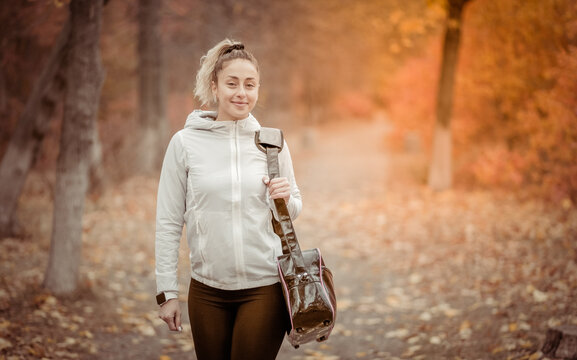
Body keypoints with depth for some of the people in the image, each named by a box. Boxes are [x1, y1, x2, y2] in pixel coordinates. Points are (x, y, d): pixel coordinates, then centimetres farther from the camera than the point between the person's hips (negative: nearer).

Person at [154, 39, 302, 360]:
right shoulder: (185, 143, -2)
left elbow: (294, 209, 14)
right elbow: (168, 223, 1)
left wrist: (284, 199, -10)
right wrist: (167, 291, -1)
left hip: (264, 287, 0)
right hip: (208, 289, 0)